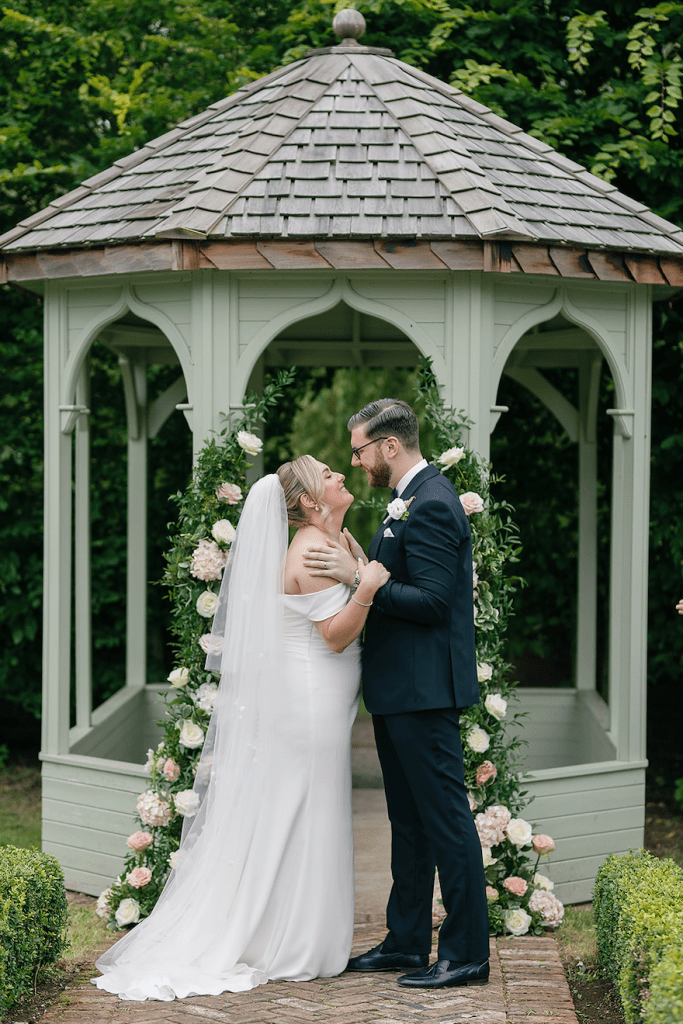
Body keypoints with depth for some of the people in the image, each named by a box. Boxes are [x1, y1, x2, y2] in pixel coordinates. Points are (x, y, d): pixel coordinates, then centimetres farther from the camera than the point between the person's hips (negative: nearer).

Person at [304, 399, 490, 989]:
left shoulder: (431, 504, -17)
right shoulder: (415, 500, 15)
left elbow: (432, 601, -22)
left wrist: (360, 578, -20)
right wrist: (362, 570, 6)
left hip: (424, 692, -11)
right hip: (400, 691, 11)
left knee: (446, 818, -5)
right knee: (408, 820, 16)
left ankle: (467, 953, 1)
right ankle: (406, 941, 24)